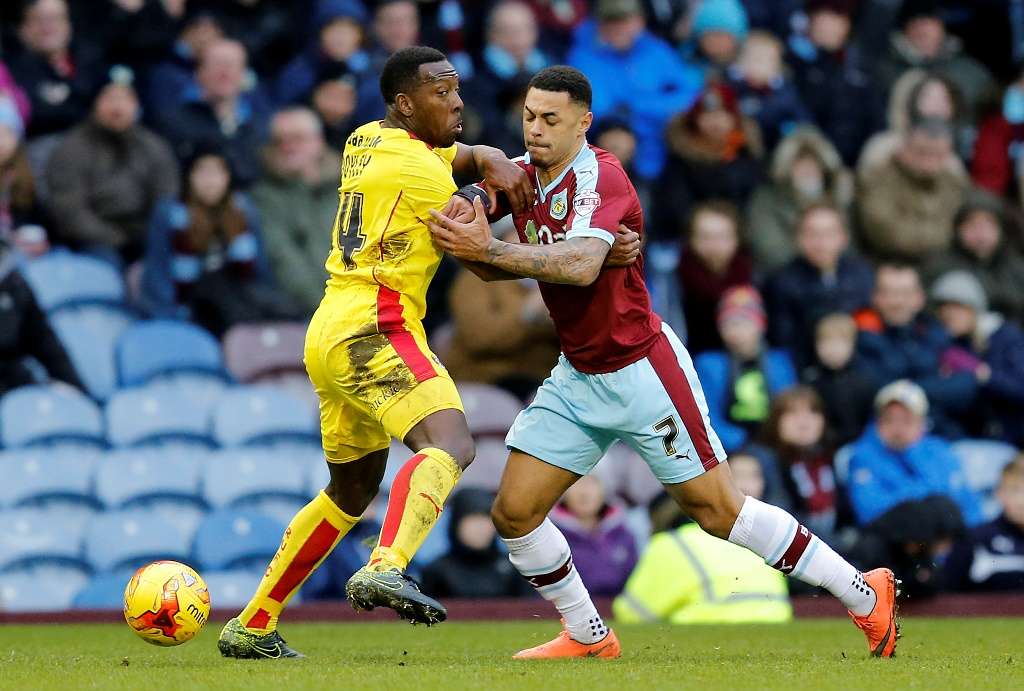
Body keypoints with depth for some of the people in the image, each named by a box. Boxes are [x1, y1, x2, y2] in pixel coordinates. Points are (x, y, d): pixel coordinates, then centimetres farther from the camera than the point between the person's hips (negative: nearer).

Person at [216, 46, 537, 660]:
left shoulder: (367, 142, 17)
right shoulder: (417, 170, -9)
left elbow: (458, 155, 25)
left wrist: (489, 160, 2)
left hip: (333, 334, 10)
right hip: (376, 331, -10)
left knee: (353, 488, 23)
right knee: (451, 443, -29)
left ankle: (252, 627, 27)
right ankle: (387, 569, -53)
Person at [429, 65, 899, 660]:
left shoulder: (601, 178, -20)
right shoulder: (525, 175, 4)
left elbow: (581, 265, -37)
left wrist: (488, 249, -41)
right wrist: (468, 238, -19)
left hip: (641, 370, -7)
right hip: (577, 378, 7)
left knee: (718, 509, -4)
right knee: (514, 513, -1)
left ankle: (866, 595, 8)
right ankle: (589, 637, 16)